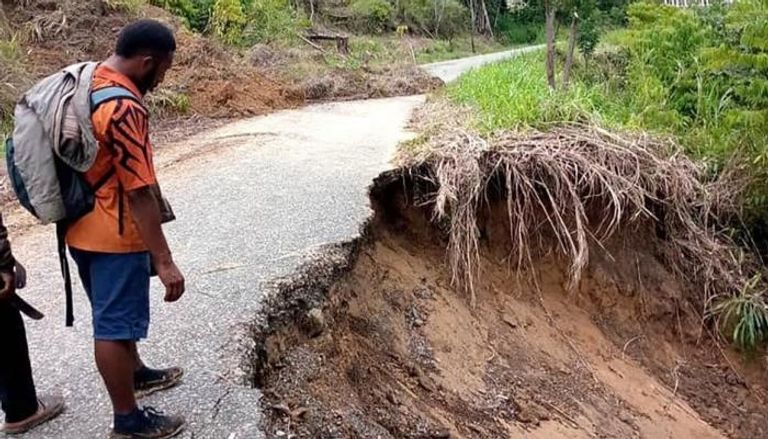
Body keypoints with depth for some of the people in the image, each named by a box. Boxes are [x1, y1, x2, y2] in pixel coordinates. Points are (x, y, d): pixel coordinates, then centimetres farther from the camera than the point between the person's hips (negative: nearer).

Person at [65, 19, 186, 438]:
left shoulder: (87, 81, 5)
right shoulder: (124, 109, -26)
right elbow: (140, 194, -27)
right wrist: (164, 262, -23)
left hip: (84, 228, 10)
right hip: (113, 235, -10)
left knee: (114, 315, 25)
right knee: (114, 325, 4)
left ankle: (136, 373, 46)